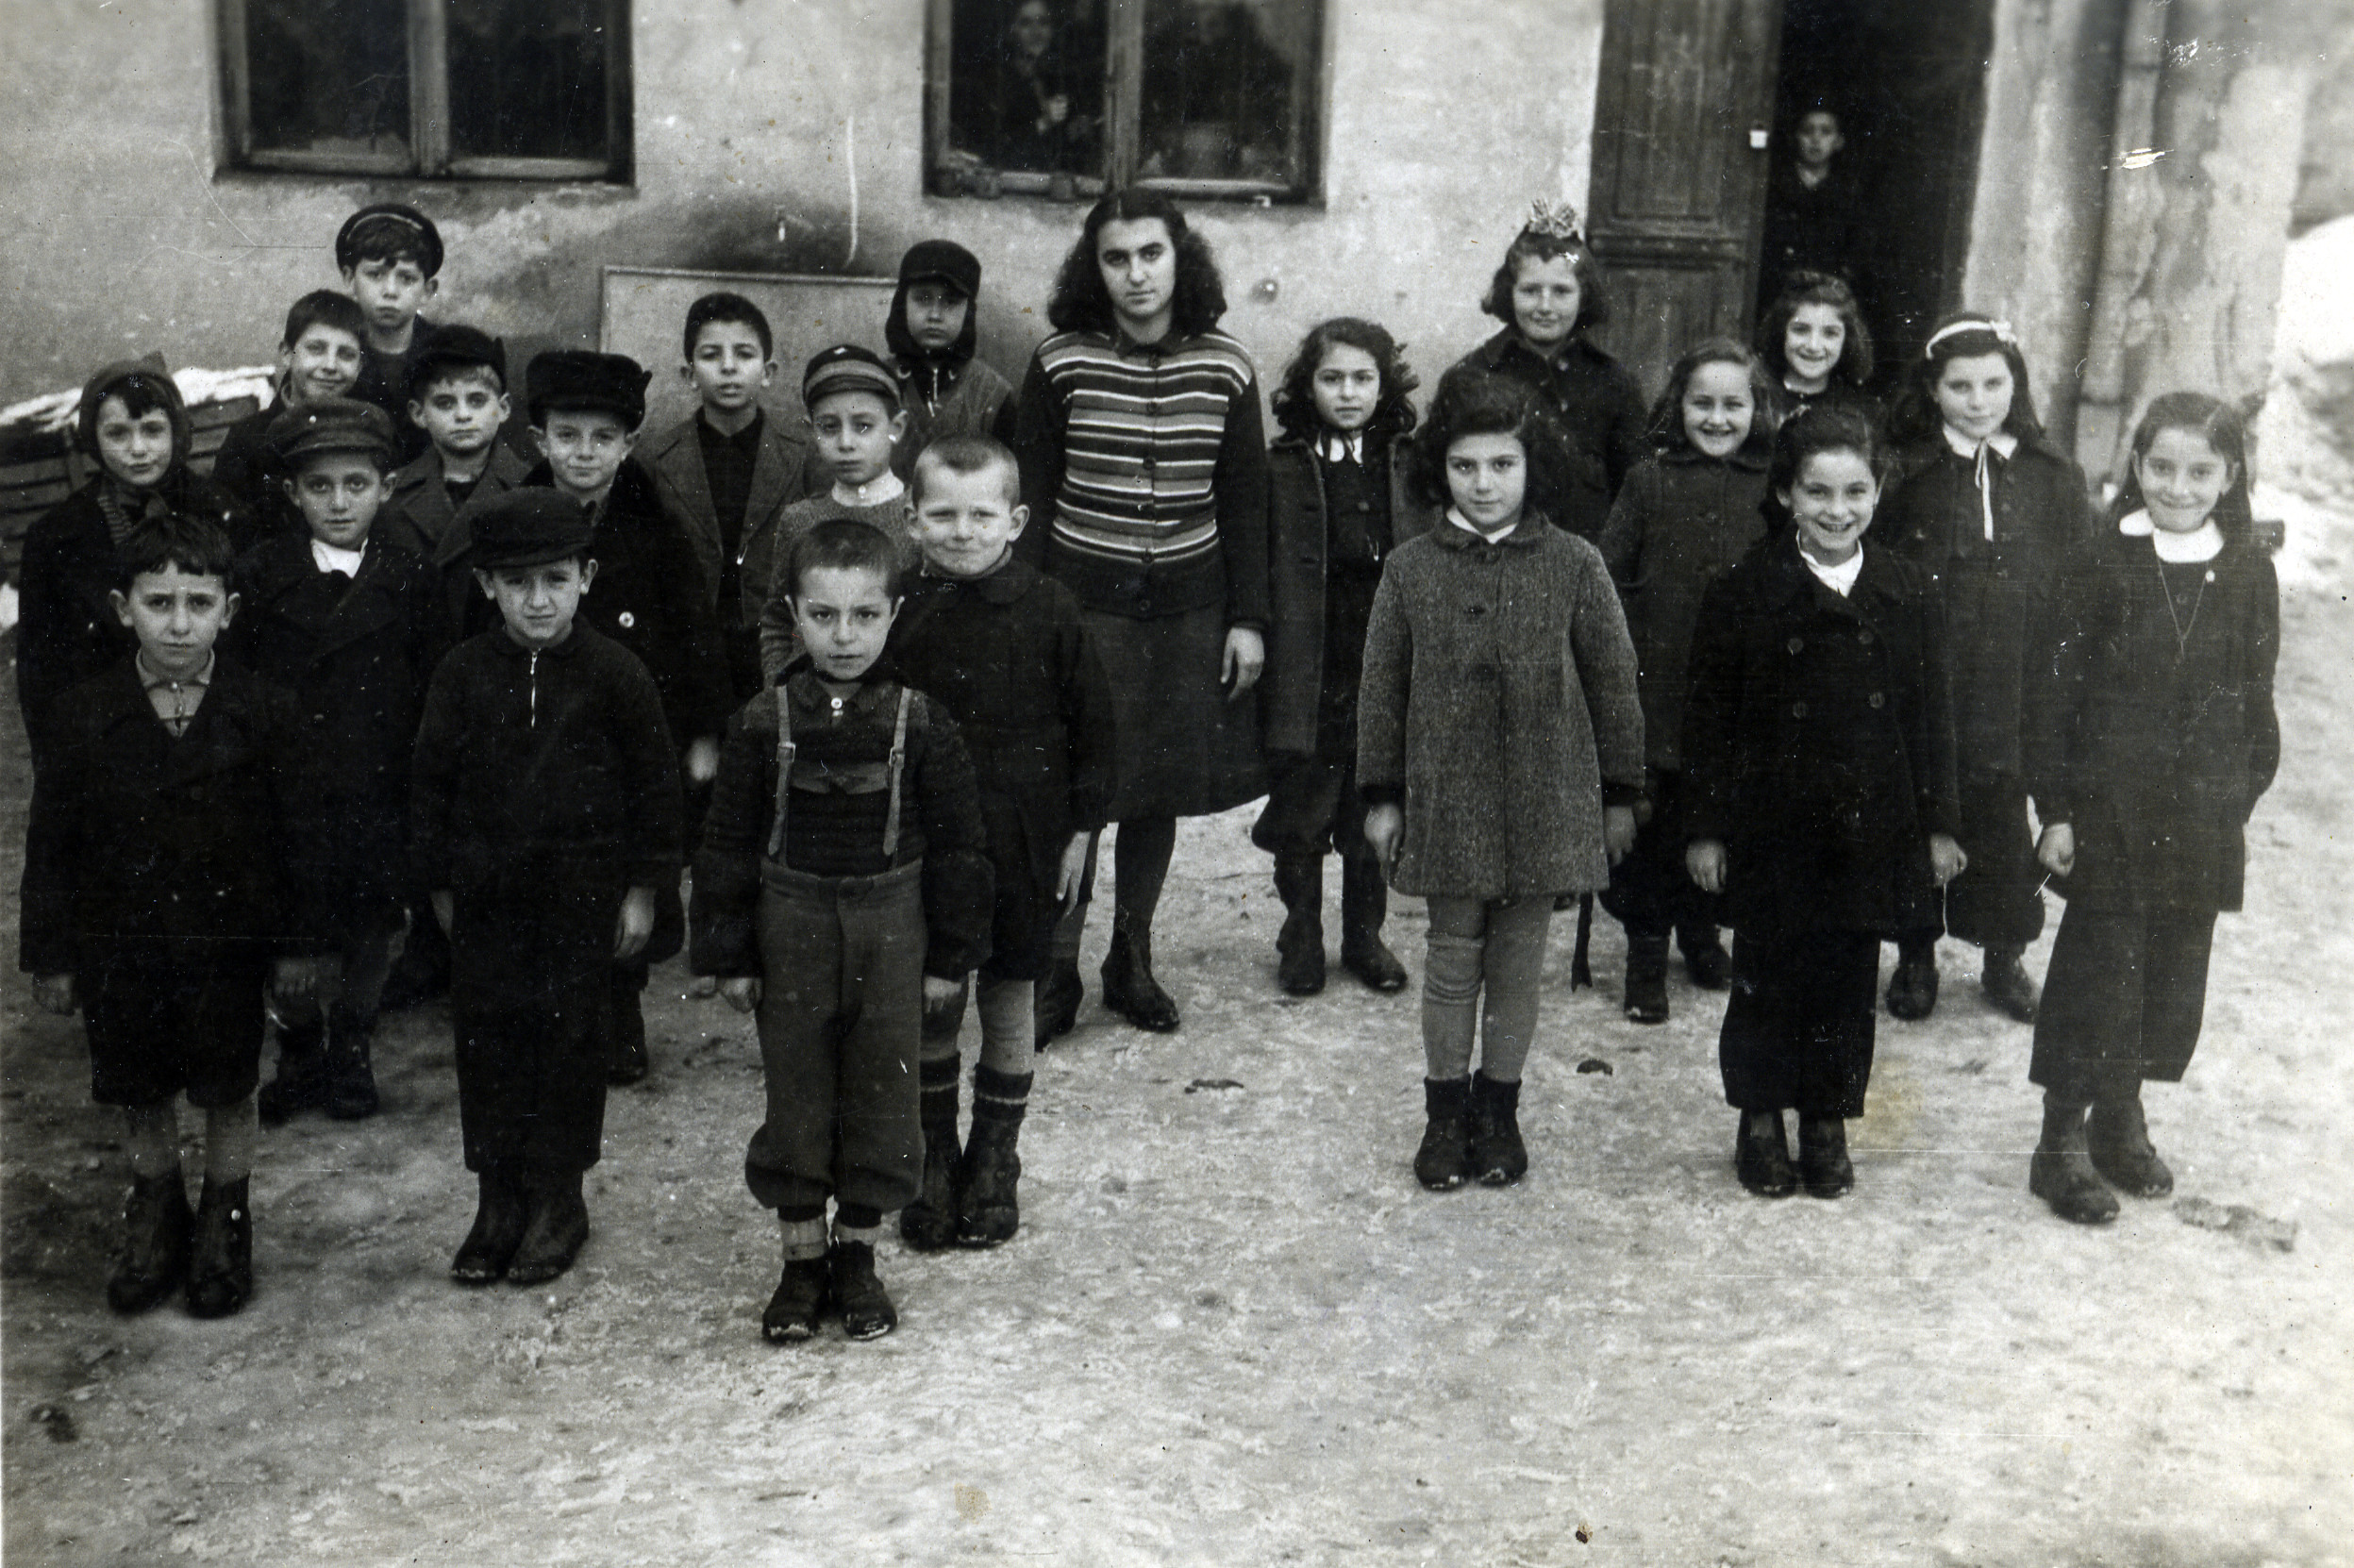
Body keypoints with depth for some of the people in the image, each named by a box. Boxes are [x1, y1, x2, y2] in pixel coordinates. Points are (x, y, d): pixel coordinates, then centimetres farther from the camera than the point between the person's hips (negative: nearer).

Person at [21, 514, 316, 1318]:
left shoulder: (264, 712, -10)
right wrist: (51, 952, 0)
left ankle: (225, 1221, 32)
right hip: (120, 943, 1)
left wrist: (293, 944, -2)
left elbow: (292, 838, -3)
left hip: (227, 940, -1)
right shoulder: (84, 715, -8)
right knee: (140, 1096, 15)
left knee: (227, 1093, 11)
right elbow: (51, 844, -1)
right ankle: (155, 1214, 38)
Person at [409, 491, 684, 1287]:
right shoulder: (463, 672, -1)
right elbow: (431, 780, 8)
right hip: (487, 892, 2)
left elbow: (654, 784, -1)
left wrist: (644, 888, -2)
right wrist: (440, 882, 8)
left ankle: (558, 1199, 20)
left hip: (582, 894, -2)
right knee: (486, 1040, 7)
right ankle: (499, 1199, 20)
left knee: (571, 1040, 6)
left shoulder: (616, 673, -7)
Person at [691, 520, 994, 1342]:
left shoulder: (920, 722, -7)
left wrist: (951, 955, 0)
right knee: (795, 1097, 8)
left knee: (882, 1094, 7)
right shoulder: (764, 724, -5)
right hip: (792, 928, 0)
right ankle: (802, 1258, 22)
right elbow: (727, 845, 1)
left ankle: (858, 1251, 24)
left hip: (891, 930, 0)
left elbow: (956, 842, 0)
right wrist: (729, 956, 0)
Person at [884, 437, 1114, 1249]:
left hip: (1024, 844, 0)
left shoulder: (1049, 610, -6)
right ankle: (935, 1159, 26)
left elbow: (1091, 723, 2)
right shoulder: (896, 613, -5)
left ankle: (995, 1162, 27)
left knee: (1010, 1000, 11)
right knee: (929, 1007, 9)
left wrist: (1081, 825, 1)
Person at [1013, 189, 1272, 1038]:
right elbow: (1032, 499, 0)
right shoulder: (1060, 365, -3)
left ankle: (1131, 961, 24)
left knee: (1160, 791, 9)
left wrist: (1248, 618, 4)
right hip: (1082, 601, -2)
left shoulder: (1226, 368, 2)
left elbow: (1245, 502, 7)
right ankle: (1056, 971, 9)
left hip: (1188, 606, 2)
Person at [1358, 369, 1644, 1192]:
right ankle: (1447, 1112, 23)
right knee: (1453, 957, 7)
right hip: (1447, 798, 0)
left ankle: (1499, 1108, 25)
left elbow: (1612, 682, 3)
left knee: (1519, 957, 9)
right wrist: (1382, 795, 5)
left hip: (1545, 797, 0)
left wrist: (1620, 794, 5)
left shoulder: (1574, 565, -2)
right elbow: (1382, 686, 5)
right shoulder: (1411, 568, 0)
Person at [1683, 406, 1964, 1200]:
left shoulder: (1907, 590, 2)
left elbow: (1929, 716, 7)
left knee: (1848, 979, 10)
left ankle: (1827, 1121, 27)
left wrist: (1938, 824, 6)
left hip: (1870, 827, 2)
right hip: (1773, 826, -2)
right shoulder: (1744, 589, -7)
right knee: (1767, 979, 6)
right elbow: (1709, 718, -4)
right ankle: (1761, 1119, 25)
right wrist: (1706, 827, -5)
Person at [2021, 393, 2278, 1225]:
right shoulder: (2102, 566, -6)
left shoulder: (2248, 576, 3)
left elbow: (2254, 699, 10)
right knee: (2099, 968, -1)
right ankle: (2063, 1142, 11)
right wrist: (2055, 808, -9)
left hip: (2202, 819, 3)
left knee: (2173, 971, 12)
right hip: (2108, 812, -3)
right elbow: (2054, 691, -6)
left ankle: (2121, 1117, 30)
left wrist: (2240, 798, 5)